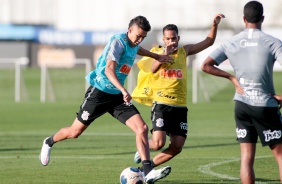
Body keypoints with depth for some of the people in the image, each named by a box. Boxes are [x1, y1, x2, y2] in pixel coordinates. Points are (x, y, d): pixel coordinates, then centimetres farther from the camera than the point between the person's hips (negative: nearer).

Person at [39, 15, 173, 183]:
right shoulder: (118, 41, -19)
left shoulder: (133, 44, 7)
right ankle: (49, 143, 38)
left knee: (142, 128, -13)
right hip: (99, 93, -7)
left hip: (117, 96, 7)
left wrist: (157, 56, 43)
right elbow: (109, 70, -34)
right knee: (75, 132, 6)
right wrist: (123, 90, -47)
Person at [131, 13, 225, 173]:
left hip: (180, 106, 4)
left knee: (177, 147, -2)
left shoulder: (184, 51, 12)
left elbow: (209, 42, 15)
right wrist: (165, 54, -30)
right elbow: (153, 69, -17)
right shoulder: (157, 51, 2)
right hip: (161, 104, -4)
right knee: (159, 143, -18)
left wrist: (215, 25, -1)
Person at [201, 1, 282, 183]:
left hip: (242, 105, 3)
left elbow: (206, 66, 0)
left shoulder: (231, 44, 3)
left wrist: (231, 77, 8)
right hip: (266, 105, -3)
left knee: (247, 156, 4)